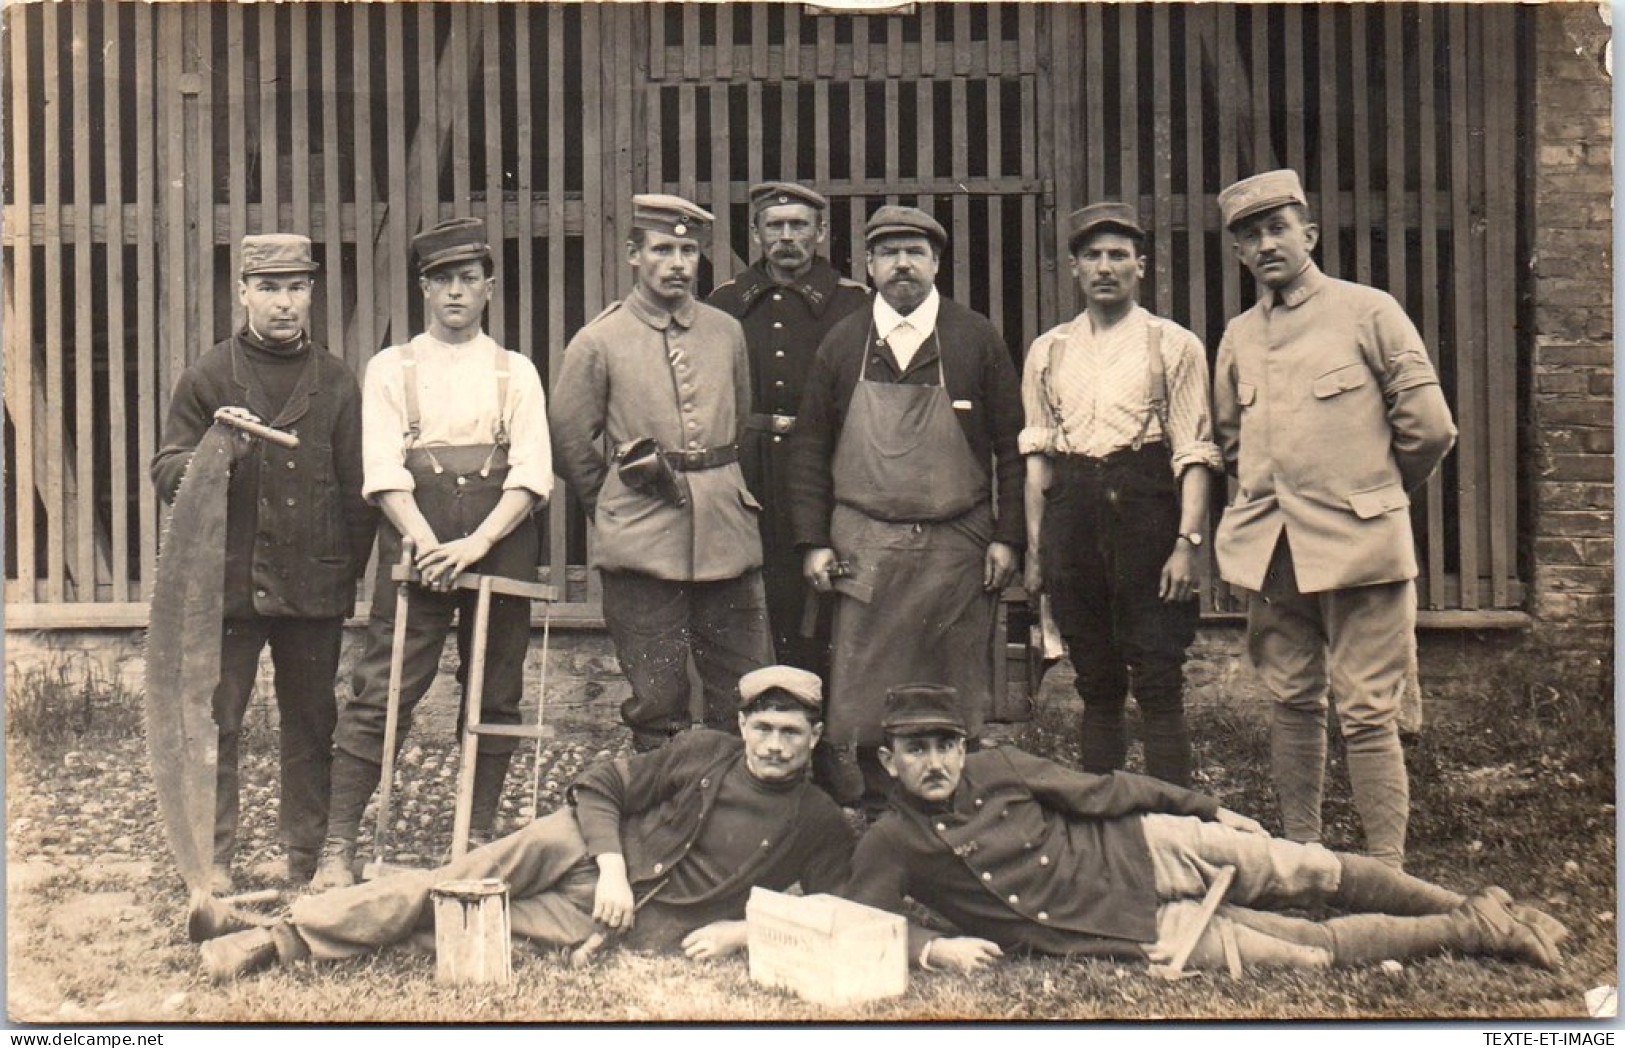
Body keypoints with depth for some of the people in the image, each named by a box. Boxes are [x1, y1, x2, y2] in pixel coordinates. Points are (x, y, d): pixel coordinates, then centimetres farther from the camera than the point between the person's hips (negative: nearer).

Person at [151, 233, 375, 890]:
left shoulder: (336, 382, 9)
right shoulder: (208, 378, 4)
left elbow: (357, 488, 12)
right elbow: (167, 476, 1)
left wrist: (352, 570, 6)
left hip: (314, 583, 2)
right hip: (228, 581, -2)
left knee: (310, 722, 9)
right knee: (215, 720, -2)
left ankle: (306, 856, 19)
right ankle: (213, 857, 6)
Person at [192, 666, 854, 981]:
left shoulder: (819, 824, 2)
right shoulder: (704, 754, 6)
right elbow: (599, 786, 6)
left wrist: (742, 931, -13)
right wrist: (612, 871, -11)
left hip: (644, 924, -2)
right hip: (587, 849, 3)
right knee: (465, 878, -25)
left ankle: (286, 944, -24)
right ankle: (284, 931, -27)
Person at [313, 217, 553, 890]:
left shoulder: (515, 373, 13)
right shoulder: (390, 369, 11)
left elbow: (532, 474, 1)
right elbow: (384, 470, 0)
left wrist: (476, 542, -13)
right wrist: (428, 543, -16)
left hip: (499, 539, 2)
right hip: (417, 539, -2)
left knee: (495, 696, 5)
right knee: (383, 690, -7)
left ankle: (480, 841, 15)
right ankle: (338, 846, -6)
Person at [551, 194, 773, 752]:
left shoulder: (728, 333, 9)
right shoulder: (597, 342, -2)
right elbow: (570, 442, 6)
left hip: (728, 534, 4)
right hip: (642, 544, -3)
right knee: (656, 700, 2)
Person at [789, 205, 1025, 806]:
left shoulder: (977, 340, 5)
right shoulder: (841, 345, 8)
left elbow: (1012, 446, 5)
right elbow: (810, 450, 9)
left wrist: (1007, 537, -1)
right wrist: (814, 542, 2)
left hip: (957, 547, 0)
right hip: (864, 548, 0)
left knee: (959, 700, 5)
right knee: (860, 696, -1)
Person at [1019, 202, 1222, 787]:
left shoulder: (1174, 346, 4)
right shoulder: (1048, 351, 15)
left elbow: (1194, 454, -1)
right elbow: (1037, 454, 14)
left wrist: (1187, 542, -12)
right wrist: (1035, 548, 8)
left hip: (1144, 505, -3)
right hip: (1071, 513, 4)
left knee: (1157, 680, -5)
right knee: (1095, 679, 9)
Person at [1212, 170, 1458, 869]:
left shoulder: (1368, 312, -2)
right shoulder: (1238, 336, 12)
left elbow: (1429, 427, -2)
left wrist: (1375, 491, 10)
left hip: (1360, 544, -5)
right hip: (1268, 549, 5)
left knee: (1367, 716, -5)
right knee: (1293, 705, 10)